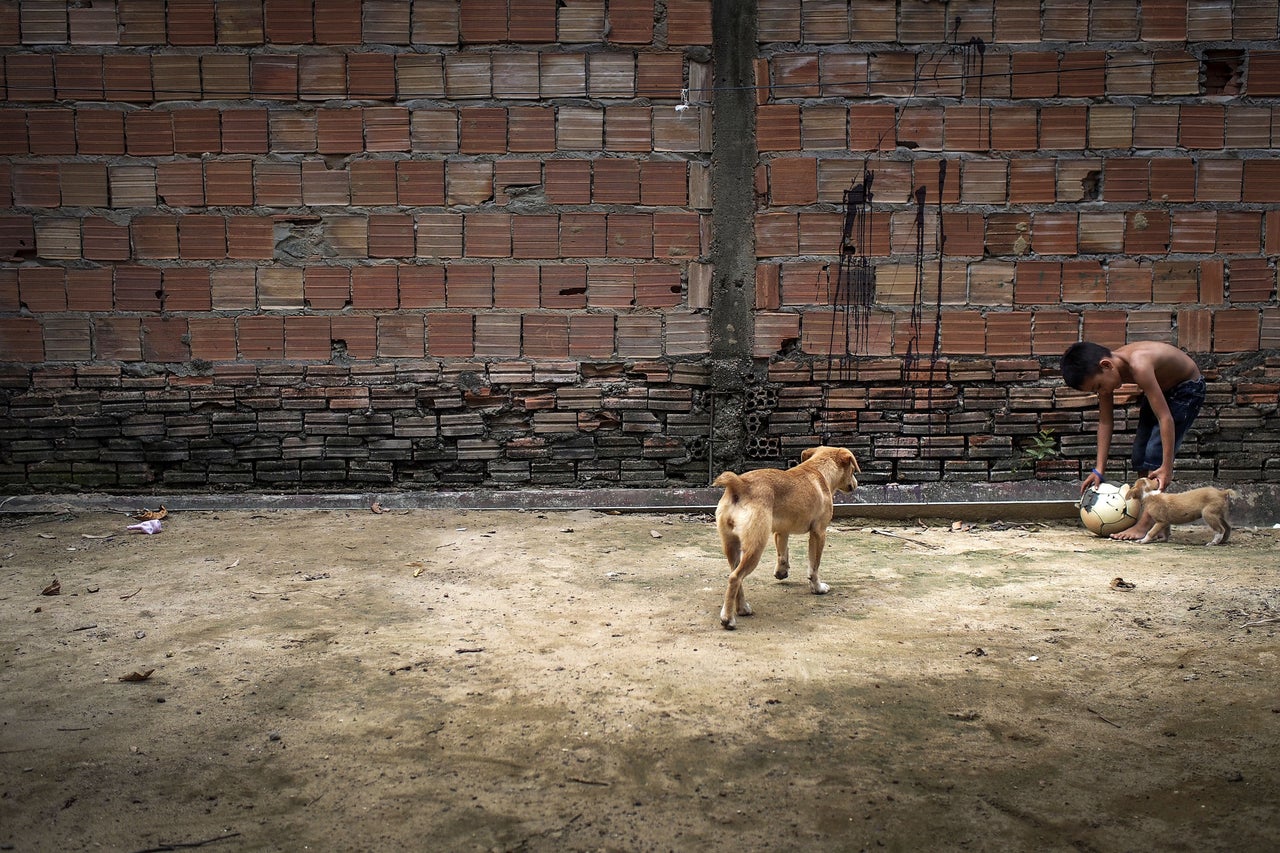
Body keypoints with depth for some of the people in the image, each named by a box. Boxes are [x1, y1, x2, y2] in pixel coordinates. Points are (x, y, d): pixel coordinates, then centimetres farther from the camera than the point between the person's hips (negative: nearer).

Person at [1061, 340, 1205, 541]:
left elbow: (1165, 417, -39)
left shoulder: (1138, 365, -39)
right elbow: (1105, 421, -8)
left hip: (1187, 388, -8)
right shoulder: (1104, 372, -16)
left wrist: (1167, 468, -40)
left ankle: (1146, 524, -17)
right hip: (1161, 388, 8)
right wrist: (1099, 470, -12)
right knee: (1140, 455, 4)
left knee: (1155, 453, -18)